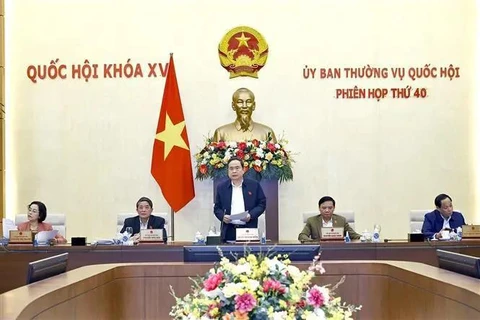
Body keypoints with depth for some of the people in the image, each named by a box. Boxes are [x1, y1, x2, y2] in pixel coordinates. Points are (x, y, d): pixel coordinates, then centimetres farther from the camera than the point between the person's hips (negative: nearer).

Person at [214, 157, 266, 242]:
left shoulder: (254, 185, 6)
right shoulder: (221, 187, 11)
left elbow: (262, 203, 6)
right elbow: (217, 207, 13)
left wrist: (251, 215, -11)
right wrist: (222, 216, -9)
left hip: (248, 230, -1)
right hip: (229, 232, 1)